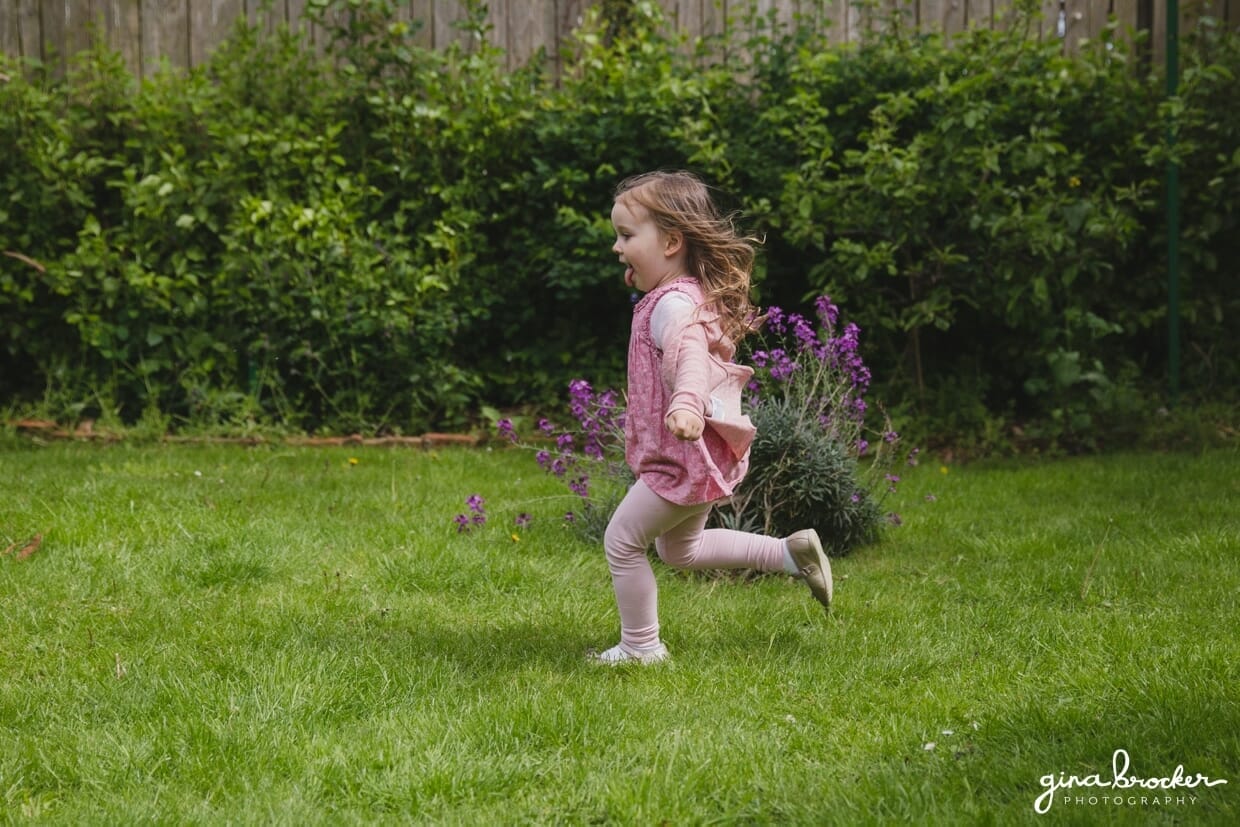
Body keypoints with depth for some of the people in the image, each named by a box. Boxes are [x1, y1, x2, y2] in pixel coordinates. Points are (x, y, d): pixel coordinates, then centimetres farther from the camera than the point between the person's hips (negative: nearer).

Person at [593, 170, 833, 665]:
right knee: (679, 549, 25)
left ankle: (640, 647, 11)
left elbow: (690, 355, -43)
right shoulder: (692, 295, 10)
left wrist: (687, 403, -63)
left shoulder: (672, 304, -22)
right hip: (703, 454, 11)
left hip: (683, 457, -11)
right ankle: (793, 553, 22)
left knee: (621, 541, 0)